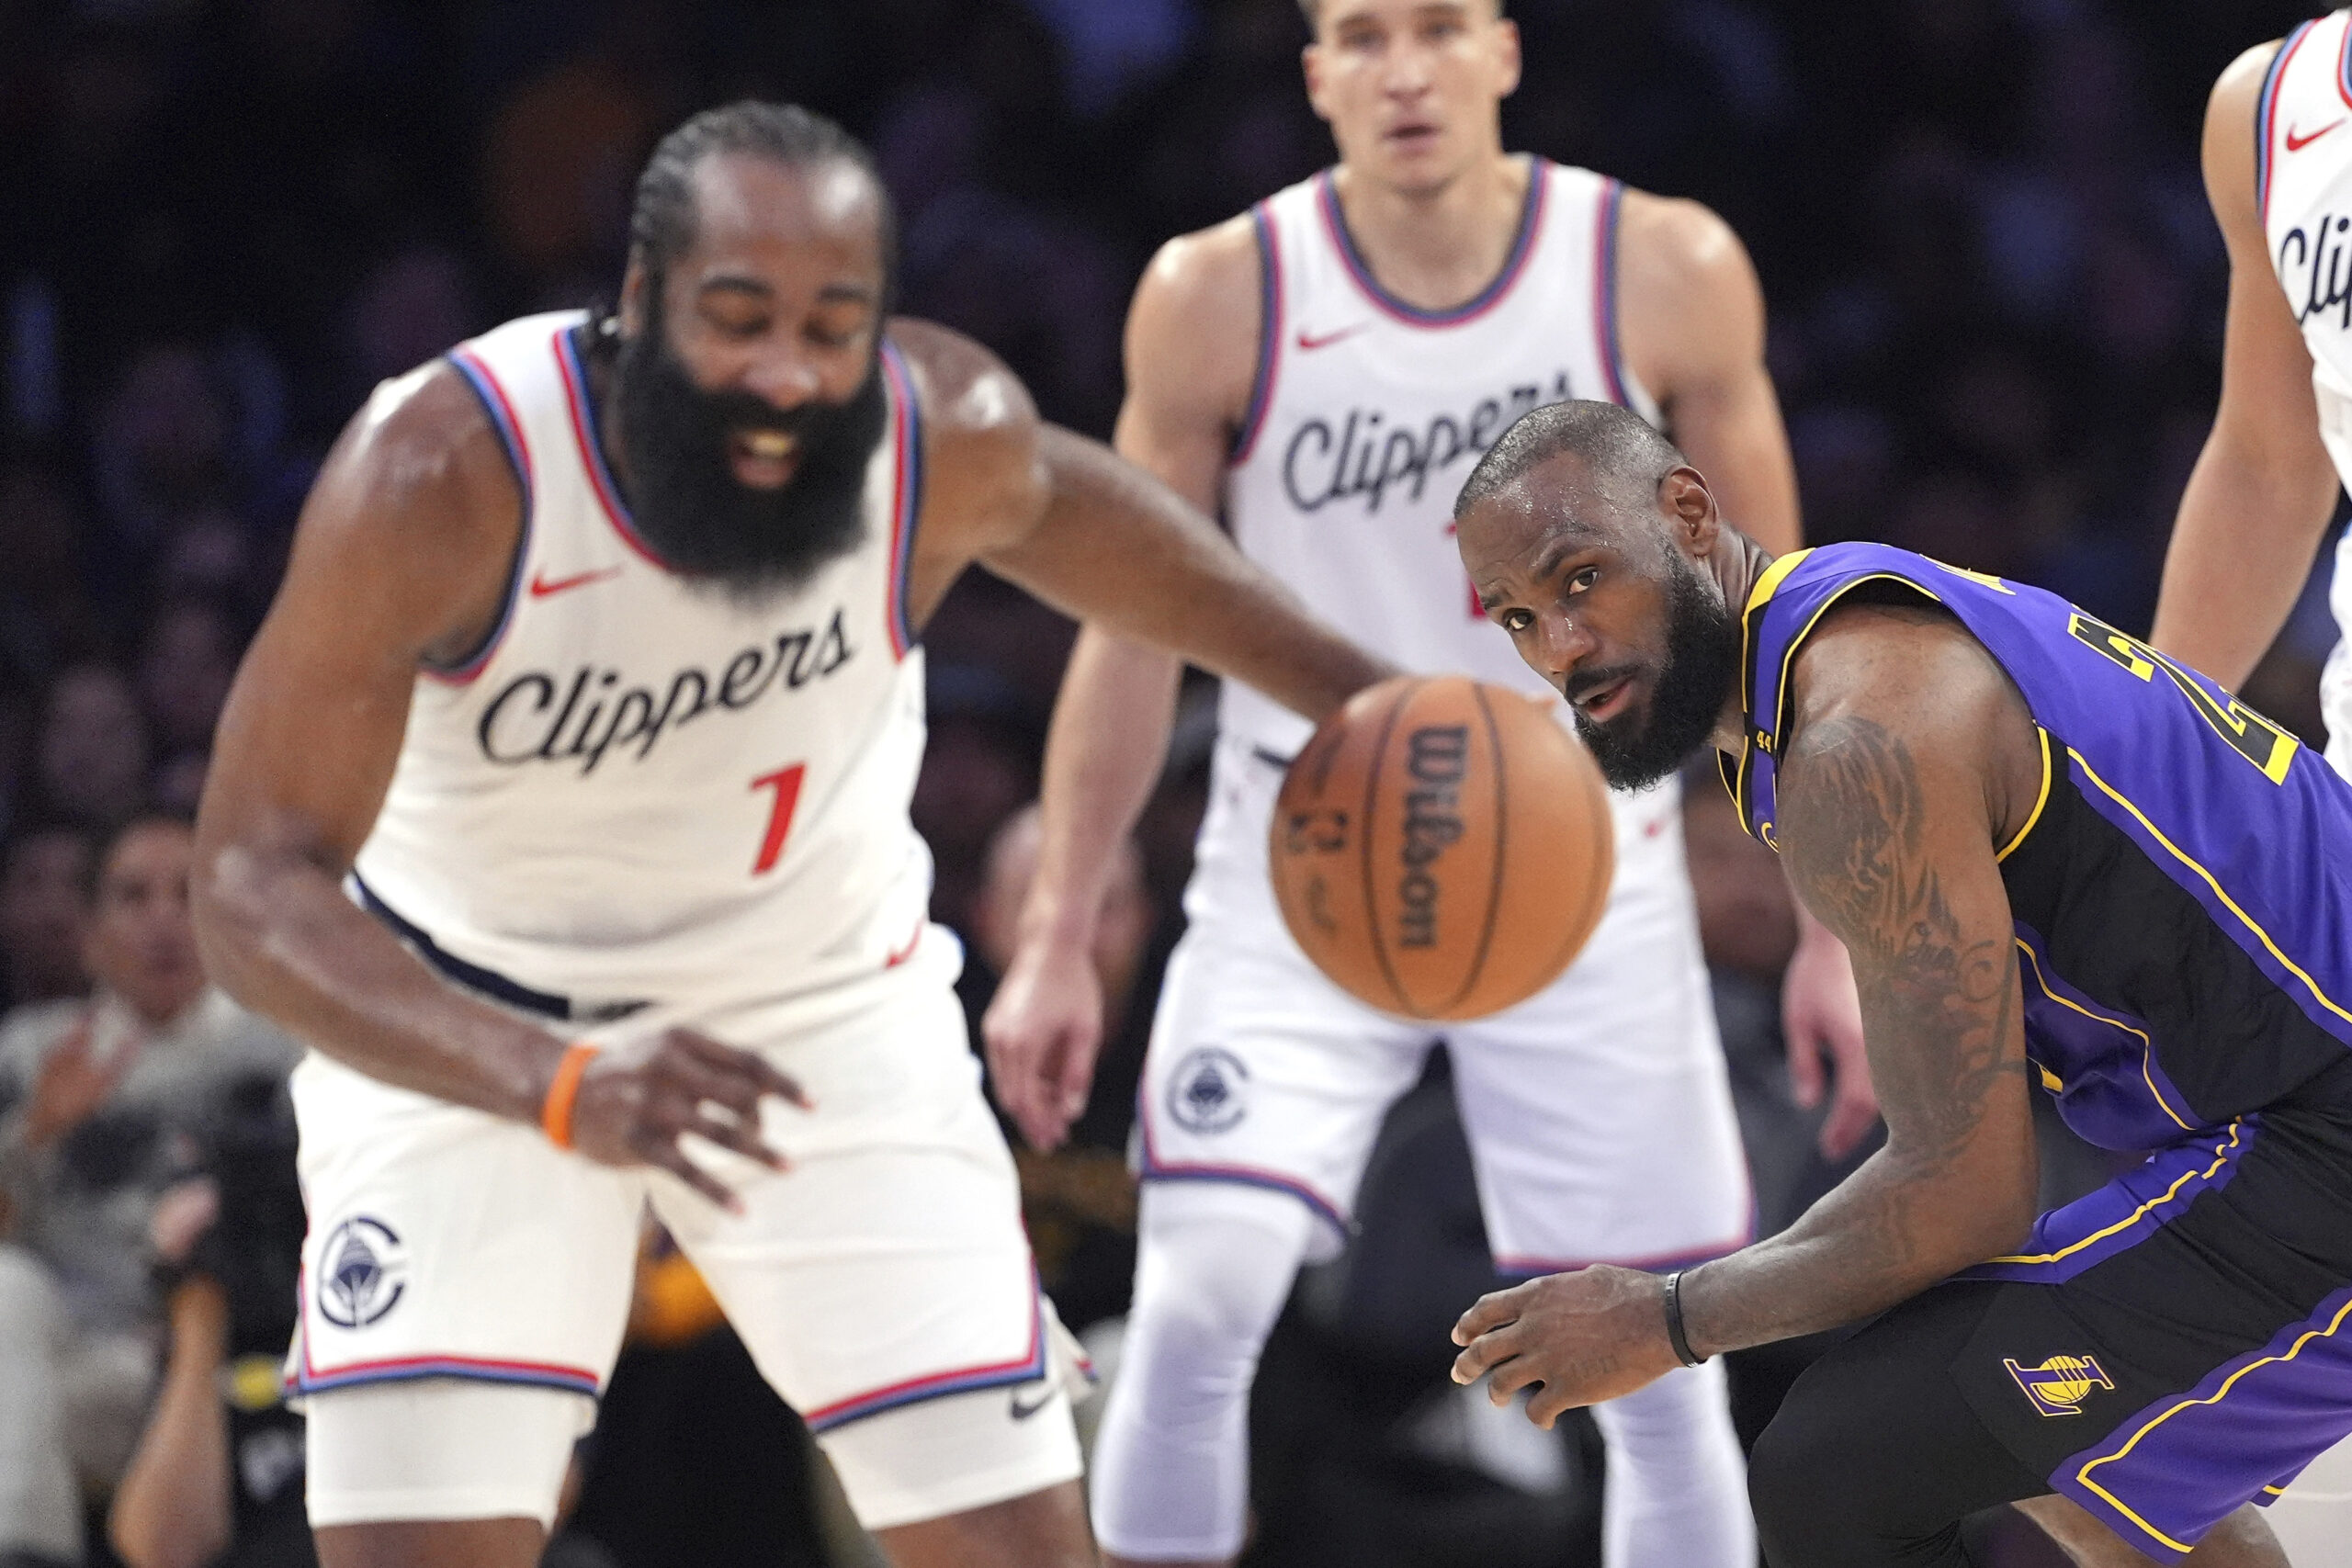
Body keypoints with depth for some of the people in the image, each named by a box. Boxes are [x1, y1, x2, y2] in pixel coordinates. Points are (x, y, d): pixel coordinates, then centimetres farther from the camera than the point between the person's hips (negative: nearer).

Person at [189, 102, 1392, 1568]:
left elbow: (1053, 502, 6)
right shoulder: (439, 473, -31)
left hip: (832, 1006, 3)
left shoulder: (950, 434, -21)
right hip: (468, 1031, -3)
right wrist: (558, 1090, -47)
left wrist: (1352, 692, 12)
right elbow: (255, 882, -33)